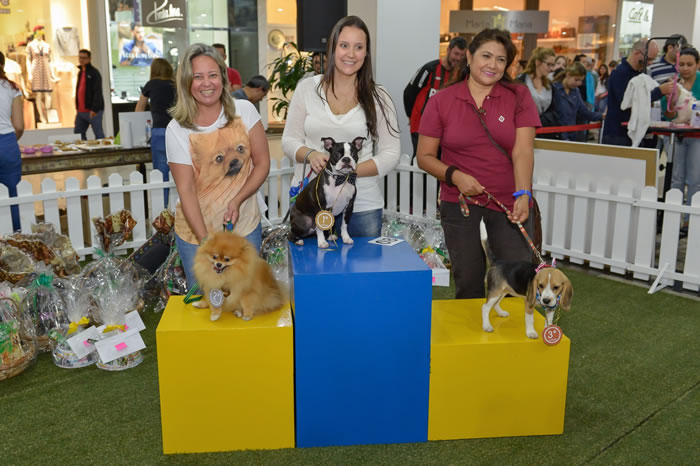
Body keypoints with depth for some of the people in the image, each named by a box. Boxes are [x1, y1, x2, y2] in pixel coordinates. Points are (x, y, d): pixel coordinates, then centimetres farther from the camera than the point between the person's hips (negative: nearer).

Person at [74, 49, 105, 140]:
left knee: (98, 135, -6)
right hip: (81, 111, 8)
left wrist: (94, 109, -22)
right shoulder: (80, 72, 18)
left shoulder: (94, 73, -7)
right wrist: (78, 108, 17)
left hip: (93, 111, -8)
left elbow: (97, 92, -15)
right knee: (78, 133, 8)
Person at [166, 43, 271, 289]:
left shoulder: (244, 111, -4)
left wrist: (237, 200, -15)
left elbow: (262, 163, -1)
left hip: (245, 227, 1)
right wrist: (206, 240, -17)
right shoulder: (177, 129, -8)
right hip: (196, 232, -1)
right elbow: (186, 191, -11)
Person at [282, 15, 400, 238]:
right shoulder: (307, 88, 4)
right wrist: (310, 154, -16)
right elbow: (289, 140, 6)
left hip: (362, 205, 0)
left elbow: (391, 153, -1)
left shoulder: (379, 98, 1)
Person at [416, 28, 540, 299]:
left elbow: (523, 151, -10)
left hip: (510, 201, 0)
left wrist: (523, 194, -24)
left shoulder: (519, 96, 0)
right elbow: (425, 157, 1)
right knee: (468, 282, 6)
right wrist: (454, 175, -16)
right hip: (460, 200, 0)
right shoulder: (441, 101, 0)